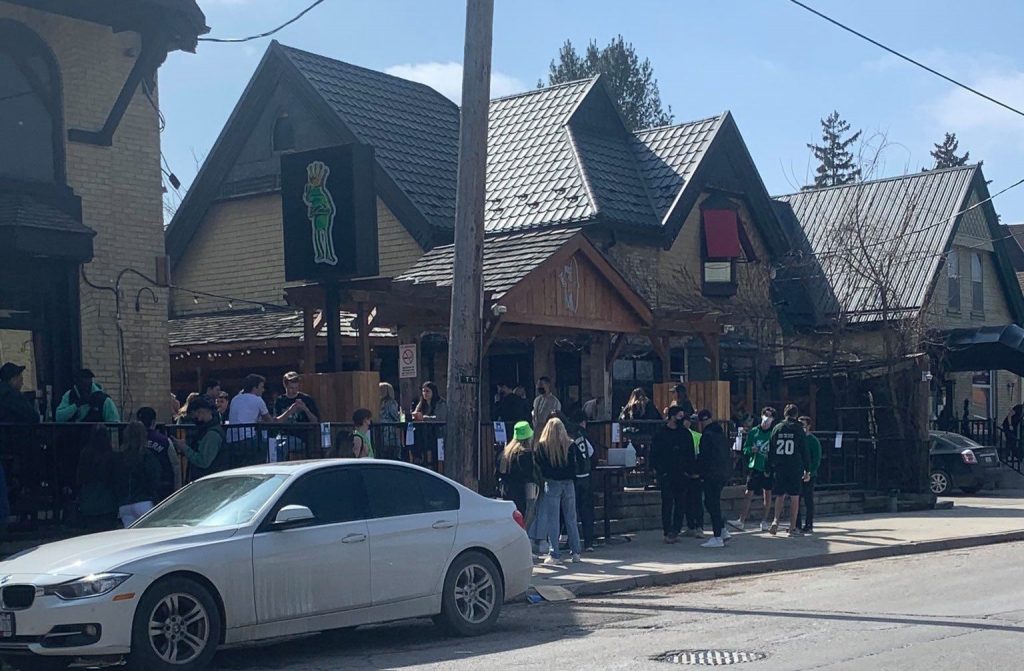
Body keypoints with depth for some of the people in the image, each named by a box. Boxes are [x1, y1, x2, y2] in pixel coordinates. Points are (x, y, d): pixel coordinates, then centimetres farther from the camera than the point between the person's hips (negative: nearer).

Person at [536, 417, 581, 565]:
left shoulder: (542, 446, -7)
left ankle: (554, 555, -2)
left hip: (551, 484, -3)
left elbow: (540, 466, -3)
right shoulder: (570, 445, 0)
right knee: (571, 519, 11)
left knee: (552, 520, 1)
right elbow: (574, 466, 5)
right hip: (568, 484, 3)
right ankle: (575, 553, 14)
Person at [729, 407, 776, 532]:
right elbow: (745, 448, 8)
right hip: (755, 467, 1)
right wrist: (751, 449, -13)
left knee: (767, 493, 6)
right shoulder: (753, 432, 4)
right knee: (748, 493, -3)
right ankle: (741, 521, -4)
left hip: (768, 468, -1)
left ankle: (765, 521, 17)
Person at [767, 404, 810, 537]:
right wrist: (807, 470, 3)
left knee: (780, 496, 10)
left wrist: (770, 468, 11)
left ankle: (775, 521, -11)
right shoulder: (798, 429, -2)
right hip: (795, 468, -2)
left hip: (779, 467, 2)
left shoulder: (777, 429, 4)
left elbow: (771, 450, 6)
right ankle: (793, 527, 5)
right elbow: (804, 451, -1)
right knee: (794, 497, 5)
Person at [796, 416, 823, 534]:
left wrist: (810, 473, -19)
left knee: (808, 501, 1)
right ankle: (797, 525, 11)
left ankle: (809, 526, 6)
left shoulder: (813, 441, -4)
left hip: (808, 476, -5)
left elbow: (816, 460, -9)